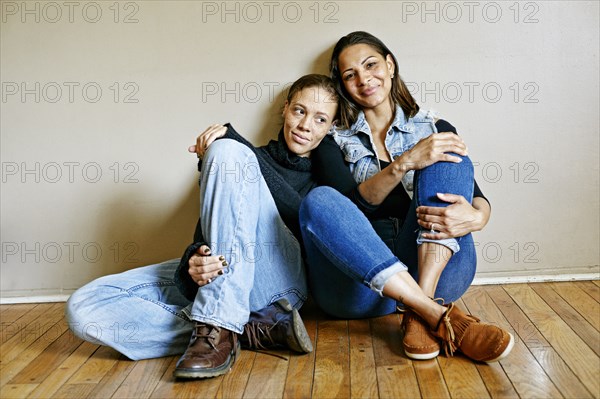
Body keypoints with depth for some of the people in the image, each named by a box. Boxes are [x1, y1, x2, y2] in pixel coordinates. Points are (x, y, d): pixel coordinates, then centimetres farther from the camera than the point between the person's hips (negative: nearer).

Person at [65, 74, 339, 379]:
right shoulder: (252, 158, 18)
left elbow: (305, 218, -10)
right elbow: (209, 223, 4)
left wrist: (234, 140, -13)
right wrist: (195, 258, -21)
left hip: (279, 277, -3)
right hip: (217, 271, 4)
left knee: (227, 151, -23)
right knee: (83, 307, -16)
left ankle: (218, 329, -30)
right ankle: (258, 330, -22)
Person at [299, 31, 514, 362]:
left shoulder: (435, 130, 16)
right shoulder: (333, 142, 13)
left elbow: (477, 198, 4)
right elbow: (352, 204, -5)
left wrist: (475, 217, -20)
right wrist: (405, 163, -21)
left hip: (435, 270, 1)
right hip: (359, 280, 0)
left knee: (449, 157, -17)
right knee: (319, 201, -27)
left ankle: (420, 315, -31)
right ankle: (440, 317, -34)